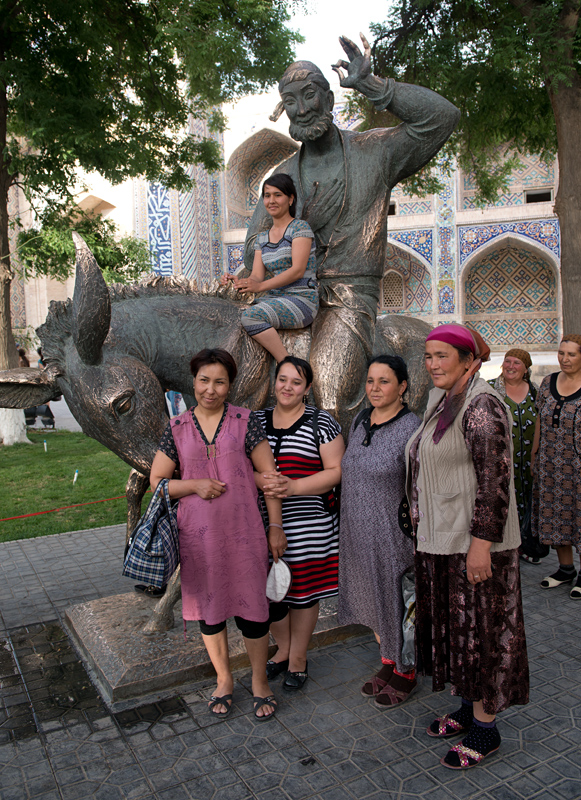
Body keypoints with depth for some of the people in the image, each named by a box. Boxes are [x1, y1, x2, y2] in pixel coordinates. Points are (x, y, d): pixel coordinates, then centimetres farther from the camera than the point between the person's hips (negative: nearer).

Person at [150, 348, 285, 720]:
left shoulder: (246, 421, -3)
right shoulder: (178, 428, 2)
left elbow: (269, 475, -1)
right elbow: (157, 481, 7)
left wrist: (276, 526, -3)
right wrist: (194, 485, -11)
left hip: (244, 532, -2)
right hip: (199, 534, 2)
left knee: (252, 607, 6)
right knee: (209, 606, 14)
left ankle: (260, 683, 29)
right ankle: (224, 679, 37)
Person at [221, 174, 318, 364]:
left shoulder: (300, 228, -1)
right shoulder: (262, 238, 19)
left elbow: (298, 270, -13)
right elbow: (257, 276, 9)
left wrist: (261, 286, -22)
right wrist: (239, 282, -14)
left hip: (302, 300, -6)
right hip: (274, 299, 6)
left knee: (251, 315, -31)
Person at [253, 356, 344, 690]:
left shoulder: (321, 422, -3)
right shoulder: (256, 421, 8)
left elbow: (336, 471, -7)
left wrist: (293, 487, -19)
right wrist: (259, 480, -16)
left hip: (309, 524, -3)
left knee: (304, 591, 8)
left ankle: (298, 658, 30)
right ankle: (284, 649, 36)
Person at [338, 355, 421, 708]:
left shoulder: (411, 429, -18)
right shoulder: (361, 421, 4)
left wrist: (419, 542, -17)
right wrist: (348, 526, 16)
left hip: (393, 535, -7)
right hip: (359, 534, 7)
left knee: (398, 603, 10)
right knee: (374, 600, 20)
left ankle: (406, 673, 32)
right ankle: (388, 662, 41)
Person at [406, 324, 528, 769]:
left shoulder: (481, 406, -18)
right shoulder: (444, 403, 11)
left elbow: (494, 480, -22)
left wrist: (482, 542, -24)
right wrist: (423, 527, 19)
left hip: (473, 541, -9)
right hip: (443, 539, 9)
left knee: (479, 631, 5)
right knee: (455, 626, 19)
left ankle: (485, 730, 22)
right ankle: (470, 709, 37)